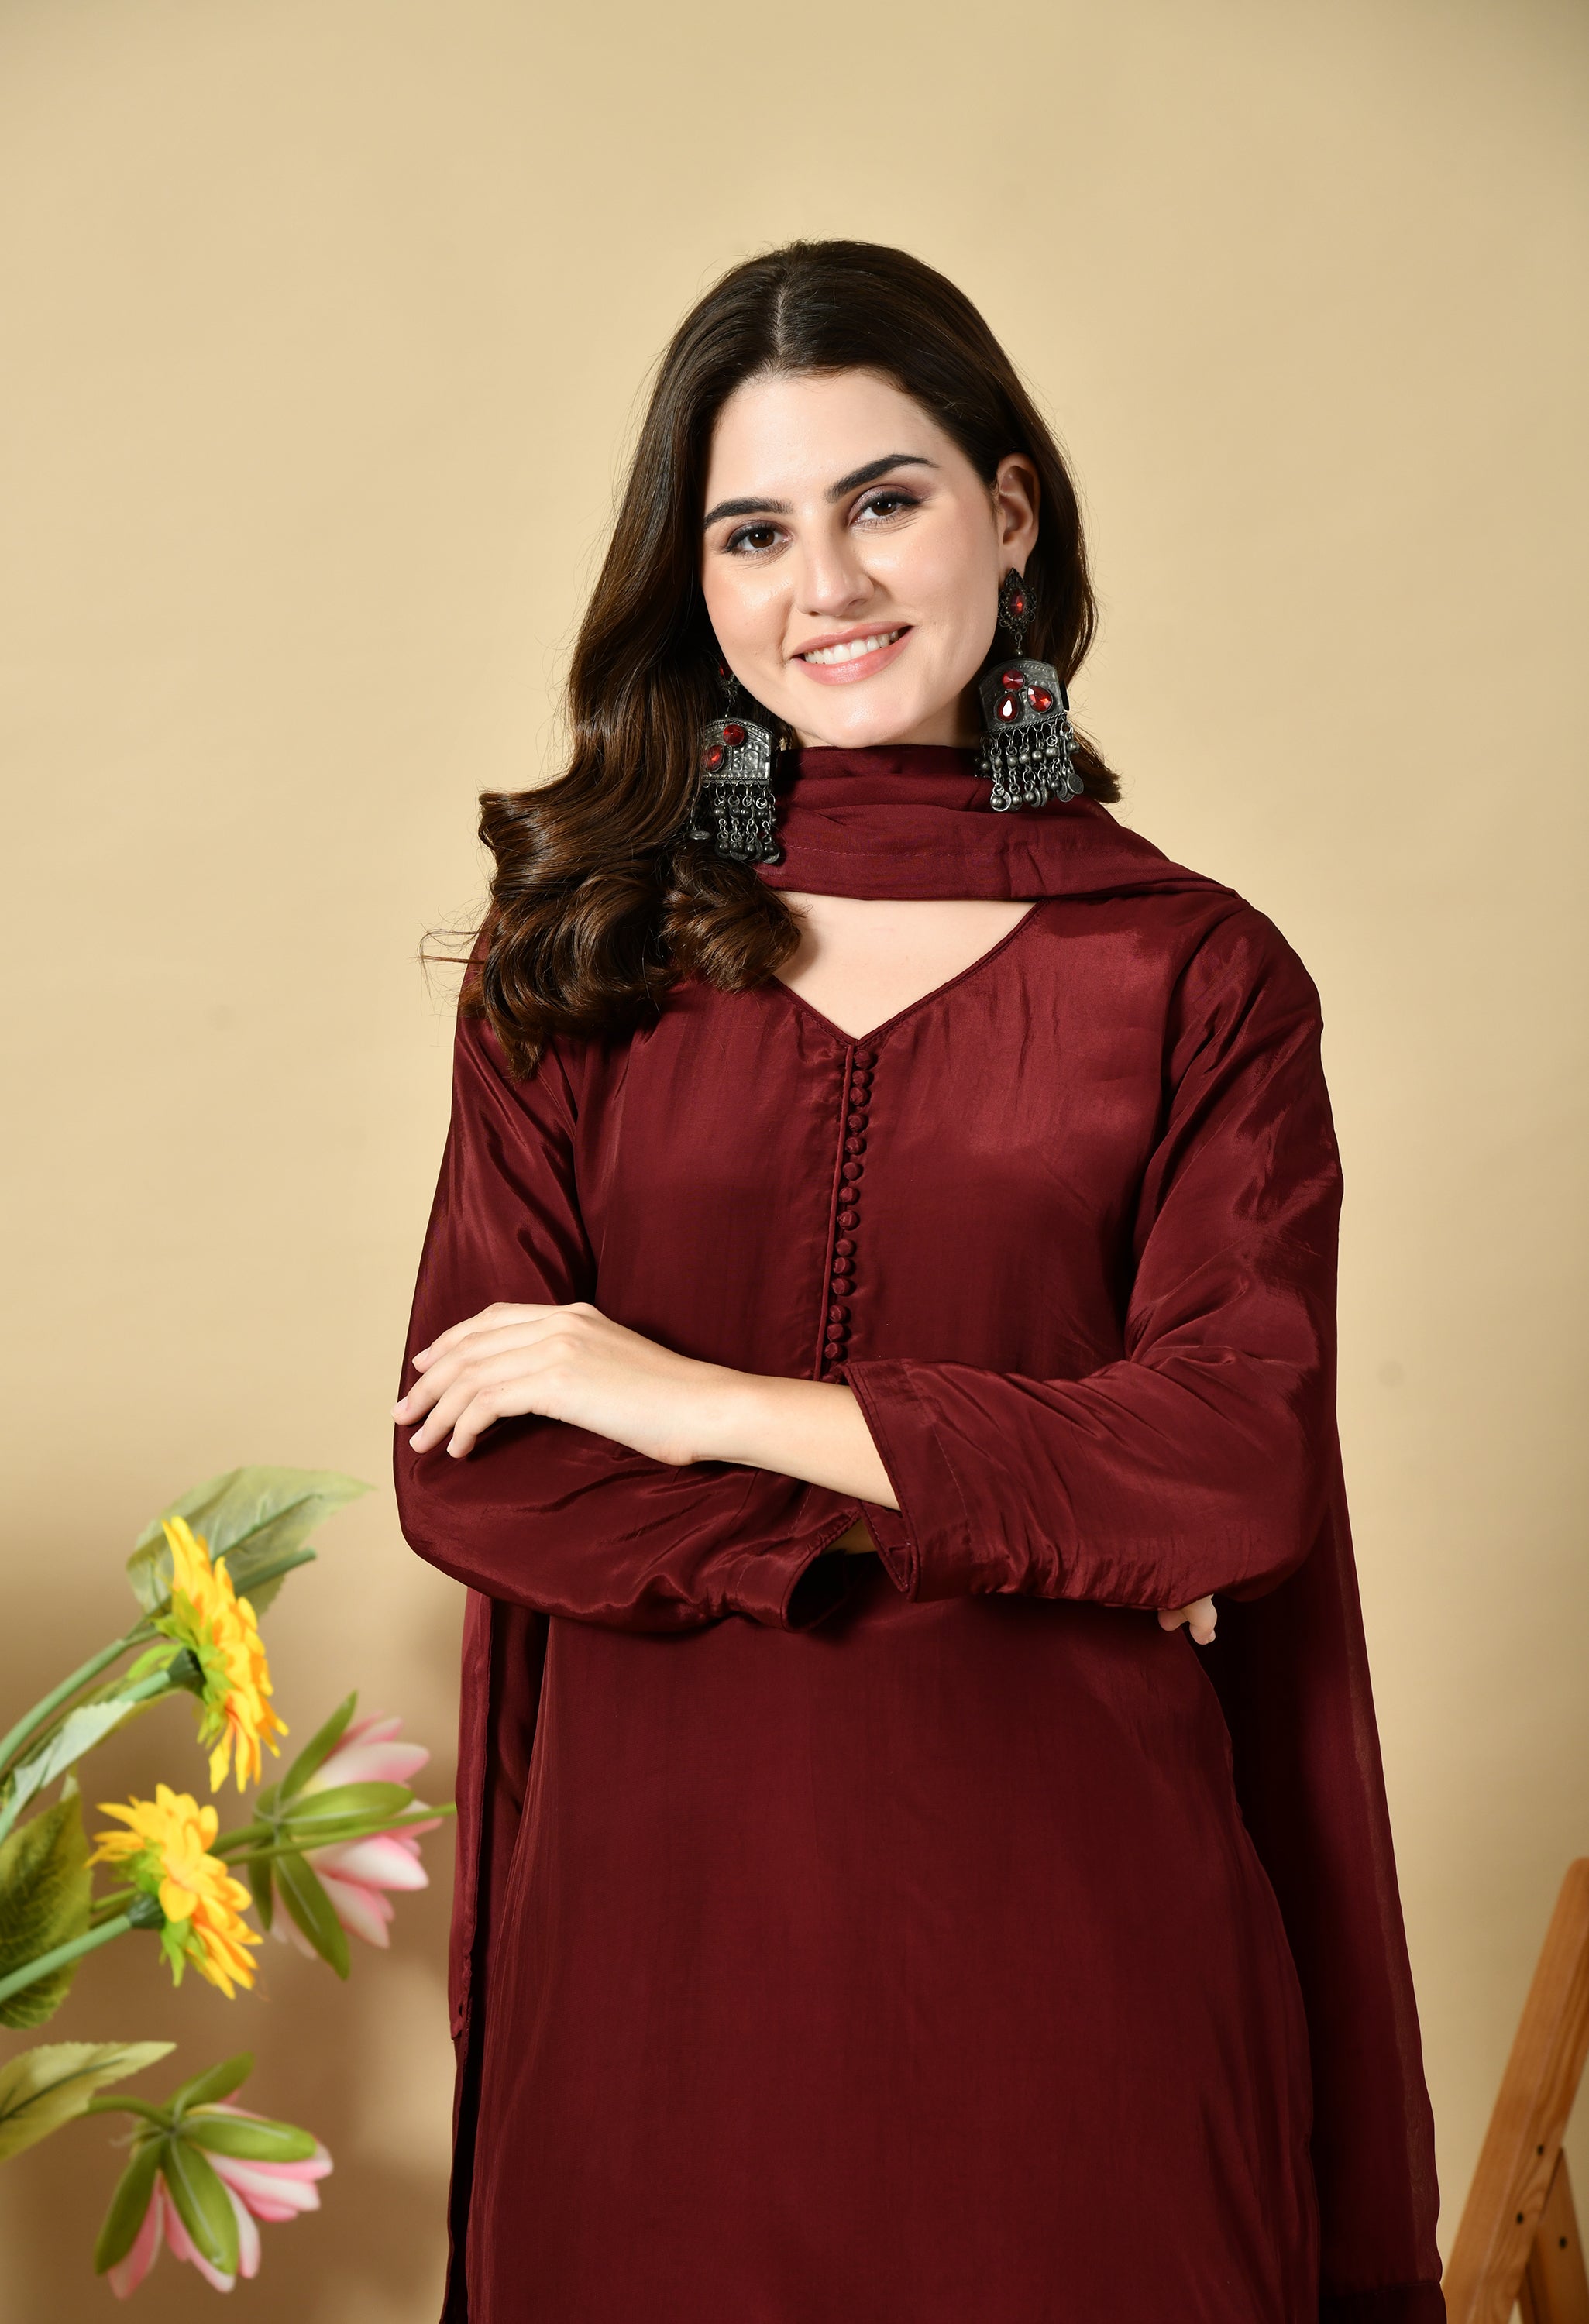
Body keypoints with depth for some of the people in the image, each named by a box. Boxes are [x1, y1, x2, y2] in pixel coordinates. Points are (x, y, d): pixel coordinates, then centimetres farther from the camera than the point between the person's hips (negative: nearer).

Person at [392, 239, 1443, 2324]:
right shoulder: (578, 957, 3)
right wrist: (976, 1518, -11)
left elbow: (1241, 1465, -11)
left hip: (1063, 1906, -1)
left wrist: (714, 1405, -12)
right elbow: (464, 1465, -3)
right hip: (664, 1899, 1)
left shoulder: (1199, 974, -1)